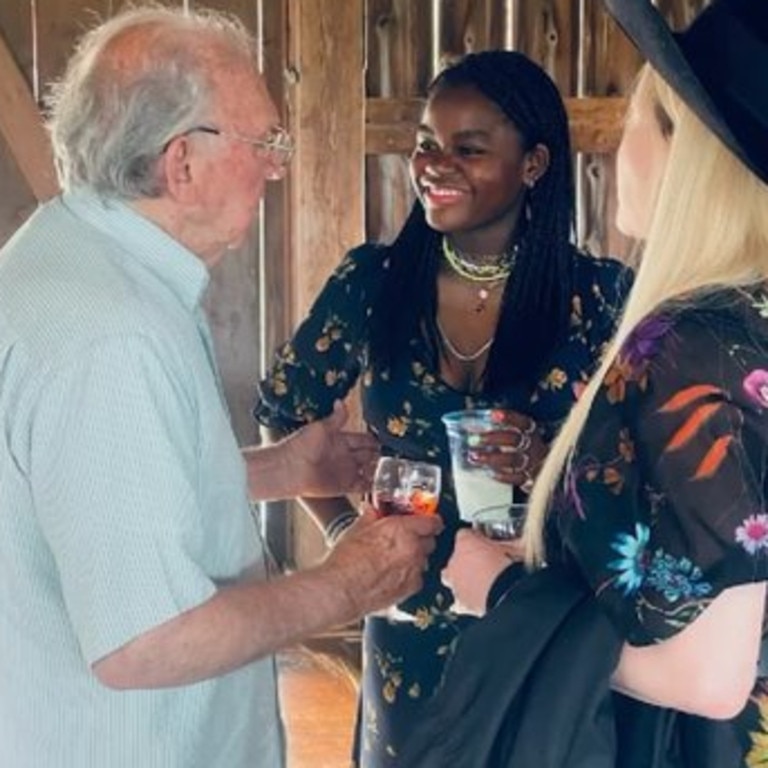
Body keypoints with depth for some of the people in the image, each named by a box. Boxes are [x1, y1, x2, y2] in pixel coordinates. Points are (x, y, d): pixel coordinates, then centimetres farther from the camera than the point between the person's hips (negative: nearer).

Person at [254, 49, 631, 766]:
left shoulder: (599, 296, -10)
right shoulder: (371, 281, -5)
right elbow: (281, 413, 9)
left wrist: (551, 463, -25)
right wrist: (343, 527, -1)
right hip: (410, 633, 2)